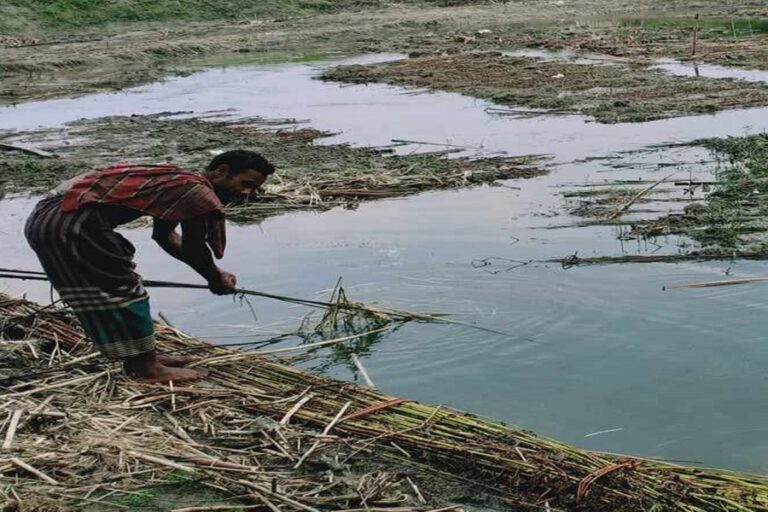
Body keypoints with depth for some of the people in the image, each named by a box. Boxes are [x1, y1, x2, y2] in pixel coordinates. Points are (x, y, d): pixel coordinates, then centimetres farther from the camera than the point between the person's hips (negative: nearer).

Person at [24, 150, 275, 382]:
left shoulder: (178, 180, 19)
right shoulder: (199, 192, -11)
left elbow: (165, 235, 29)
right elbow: (194, 248, -3)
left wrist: (214, 274, 28)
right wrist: (217, 280, 17)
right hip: (74, 226, -10)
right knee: (123, 291, 1)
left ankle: (140, 358, 31)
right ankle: (146, 369, 13)